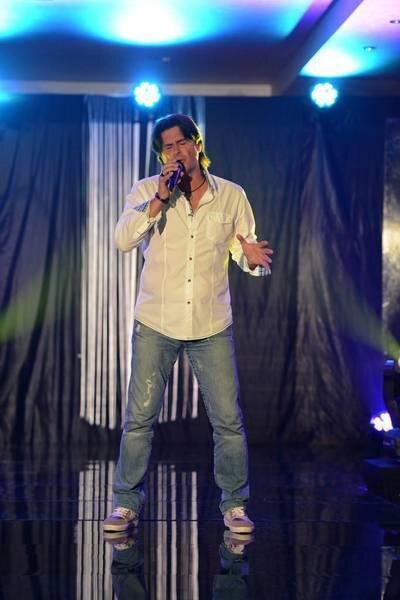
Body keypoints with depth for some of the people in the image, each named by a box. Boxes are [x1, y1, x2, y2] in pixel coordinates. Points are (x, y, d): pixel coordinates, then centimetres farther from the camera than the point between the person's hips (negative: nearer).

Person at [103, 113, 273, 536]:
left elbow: (244, 252, 7)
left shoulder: (231, 196, 4)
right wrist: (158, 200, -19)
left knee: (228, 420, 1)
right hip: (155, 324, 0)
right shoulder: (147, 190, 1)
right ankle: (126, 504, 13)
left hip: (212, 326, 1)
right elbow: (123, 239, -12)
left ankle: (235, 505, 15)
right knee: (139, 417, 2)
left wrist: (253, 258, -17)